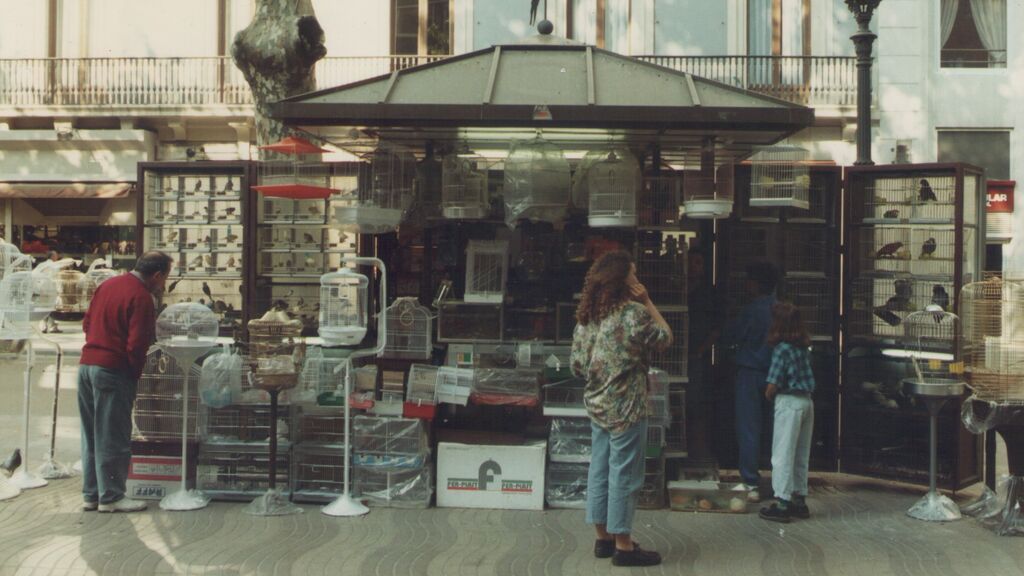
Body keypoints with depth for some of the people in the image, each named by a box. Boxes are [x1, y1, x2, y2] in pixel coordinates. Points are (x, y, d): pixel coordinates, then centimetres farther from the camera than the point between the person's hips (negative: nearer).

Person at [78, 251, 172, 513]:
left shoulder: (107, 285, 11)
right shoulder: (141, 297, -14)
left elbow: (87, 322, 18)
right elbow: (136, 345, -17)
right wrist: (135, 374, -4)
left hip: (87, 364, 8)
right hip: (114, 371, -8)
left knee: (91, 435, 14)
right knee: (113, 438, 1)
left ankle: (91, 494, 21)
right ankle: (111, 497, 8)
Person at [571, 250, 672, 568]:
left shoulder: (586, 316, 6)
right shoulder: (634, 313, -16)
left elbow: (577, 366, 7)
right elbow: (665, 338, -1)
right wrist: (648, 303, 1)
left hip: (596, 405, 7)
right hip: (626, 408, -7)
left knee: (600, 470, 13)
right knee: (624, 474, -1)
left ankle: (603, 538, 22)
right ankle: (623, 546, 6)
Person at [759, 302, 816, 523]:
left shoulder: (782, 349, -15)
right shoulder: (804, 347, 8)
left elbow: (773, 386, -15)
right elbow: (805, 377, 12)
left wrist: (768, 396, 5)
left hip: (789, 403, -8)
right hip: (807, 401, 8)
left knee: (783, 455, -2)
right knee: (801, 455, 14)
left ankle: (782, 503, -1)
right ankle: (799, 500, 21)